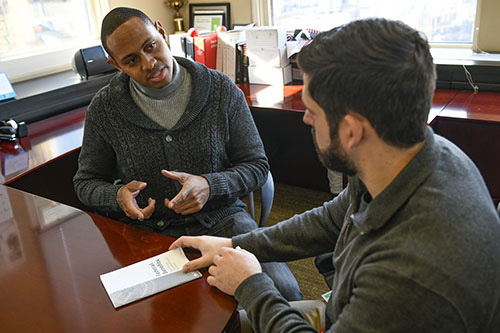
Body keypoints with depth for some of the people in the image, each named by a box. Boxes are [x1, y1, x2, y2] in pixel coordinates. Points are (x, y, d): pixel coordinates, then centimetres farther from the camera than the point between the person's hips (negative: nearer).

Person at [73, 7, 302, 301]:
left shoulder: (222, 90, -3)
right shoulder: (103, 110, 0)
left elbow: (257, 165, 2)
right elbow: (86, 181, 12)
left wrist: (209, 186, -18)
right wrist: (117, 196, -12)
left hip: (221, 218, 0)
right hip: (149, 230, 1)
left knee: (285, 292, -23)